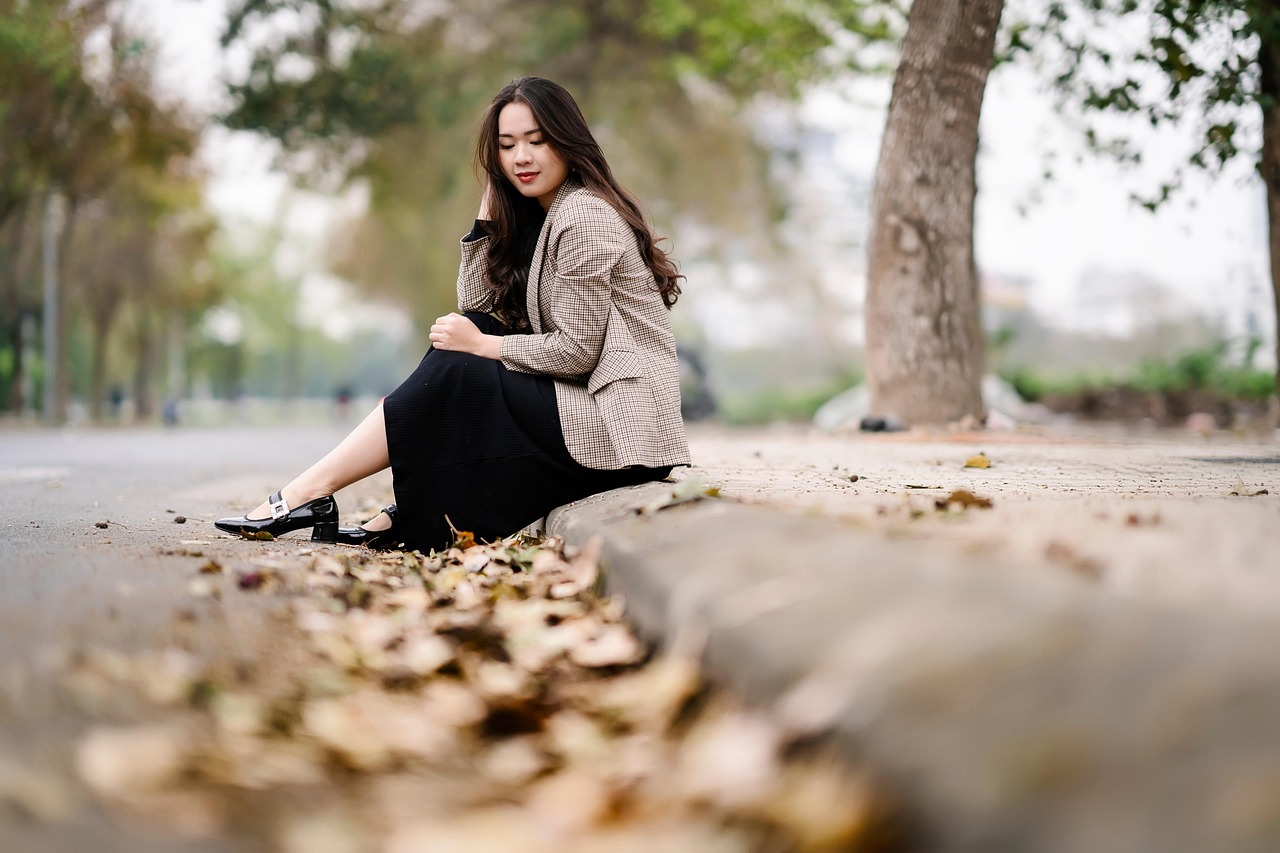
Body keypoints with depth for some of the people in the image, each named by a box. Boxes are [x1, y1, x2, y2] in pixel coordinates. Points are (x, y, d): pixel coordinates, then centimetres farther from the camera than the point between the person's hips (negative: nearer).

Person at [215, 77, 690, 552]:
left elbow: (575, 351, -17)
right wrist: (490, 206, 4)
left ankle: (310, 492, -8)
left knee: (451, 377, -13)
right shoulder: (538, 213, 16)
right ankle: (401, 517, -4)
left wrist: (481, 346, -8)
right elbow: (476, 306, 9)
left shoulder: (583, 217, -13)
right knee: (458, 340, 3)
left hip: (616, 423, -9)